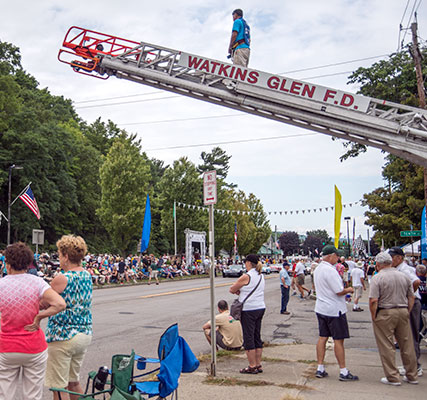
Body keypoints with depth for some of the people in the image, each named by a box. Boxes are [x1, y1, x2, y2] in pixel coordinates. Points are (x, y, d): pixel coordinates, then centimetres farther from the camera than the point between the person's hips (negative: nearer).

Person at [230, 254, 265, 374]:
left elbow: (232, 290, -7)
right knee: (257, 337, 13)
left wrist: (237, 291, 12)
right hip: (260, 308, 8)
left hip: (249, 310, -8)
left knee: (248, 338, -1)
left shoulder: (246, 276, -15)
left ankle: (252, 366, 3)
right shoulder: (261, 276, 11)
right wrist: (241, 291, 3)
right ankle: (258, 365, 17)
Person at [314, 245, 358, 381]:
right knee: (338, 340, -1)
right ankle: (343, 372, 6)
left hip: (321, 308, 9)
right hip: (334, 310, -9)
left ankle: (320, 369, 15)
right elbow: (339, 292, -21)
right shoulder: (330, 270, -20)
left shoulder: (318, 269, 9)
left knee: (322, 337, 11)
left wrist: (344, 290, 15)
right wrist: (349, 290, -1)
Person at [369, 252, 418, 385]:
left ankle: (393, 378, 6)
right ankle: (411, 376, 22)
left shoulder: (377, 278, -10)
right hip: (403, 311, 5)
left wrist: (373, 317, -5)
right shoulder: (404, 277, 7)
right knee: (407, 345, 13)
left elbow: (373, 300, -16)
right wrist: (407, 313, 16)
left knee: (387, 347, 3)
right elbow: (411, 298, 10)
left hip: (384, 314, -5)